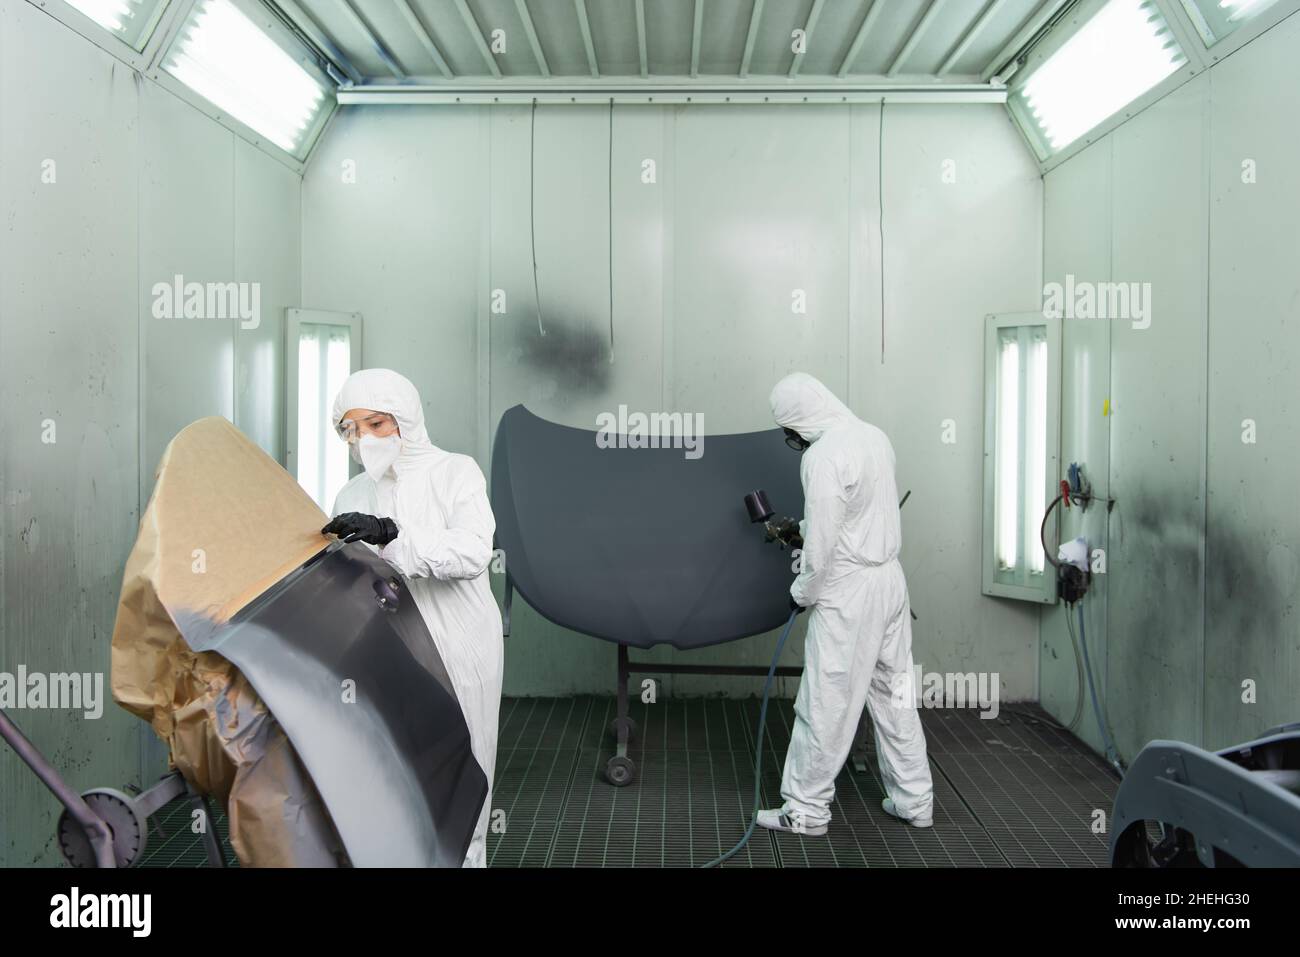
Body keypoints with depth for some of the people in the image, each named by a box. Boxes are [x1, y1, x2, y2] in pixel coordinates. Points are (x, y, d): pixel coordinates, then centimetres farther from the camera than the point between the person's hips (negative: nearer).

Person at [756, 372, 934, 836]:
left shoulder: (822, 457, -20)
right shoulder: (875, 436, 5)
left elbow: (821, 547, -19)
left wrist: (801, 593, -4)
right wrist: (802, 528, 19)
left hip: (847, 592, -8)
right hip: (889, 578, 9)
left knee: (826, 705, 2)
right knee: (895, 695, 16)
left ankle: (806, 810, 13)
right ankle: (914, 800, 26)